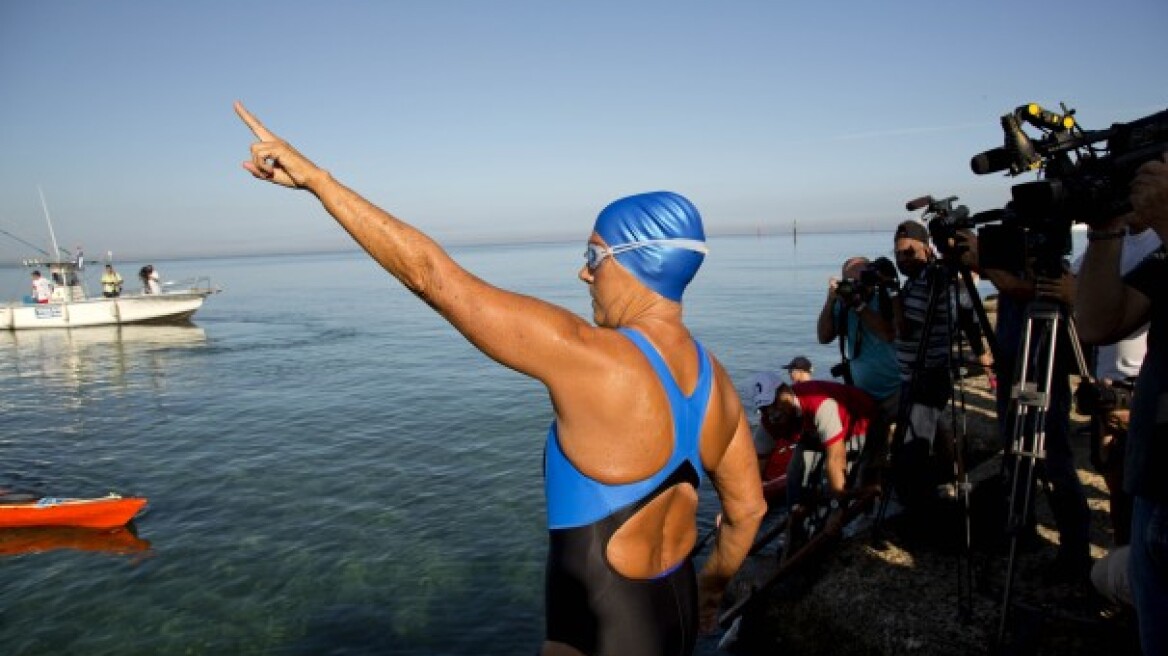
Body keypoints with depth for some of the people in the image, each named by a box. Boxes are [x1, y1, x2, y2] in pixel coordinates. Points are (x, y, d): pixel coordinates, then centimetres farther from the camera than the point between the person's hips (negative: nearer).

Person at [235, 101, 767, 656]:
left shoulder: (586, 356, -28)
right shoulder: (716, 380, -6)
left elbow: (429, 273, -26)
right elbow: (748, 509, 6)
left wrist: (314, 177, -16)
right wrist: (713, 584, 25)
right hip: (679, 612, 7)